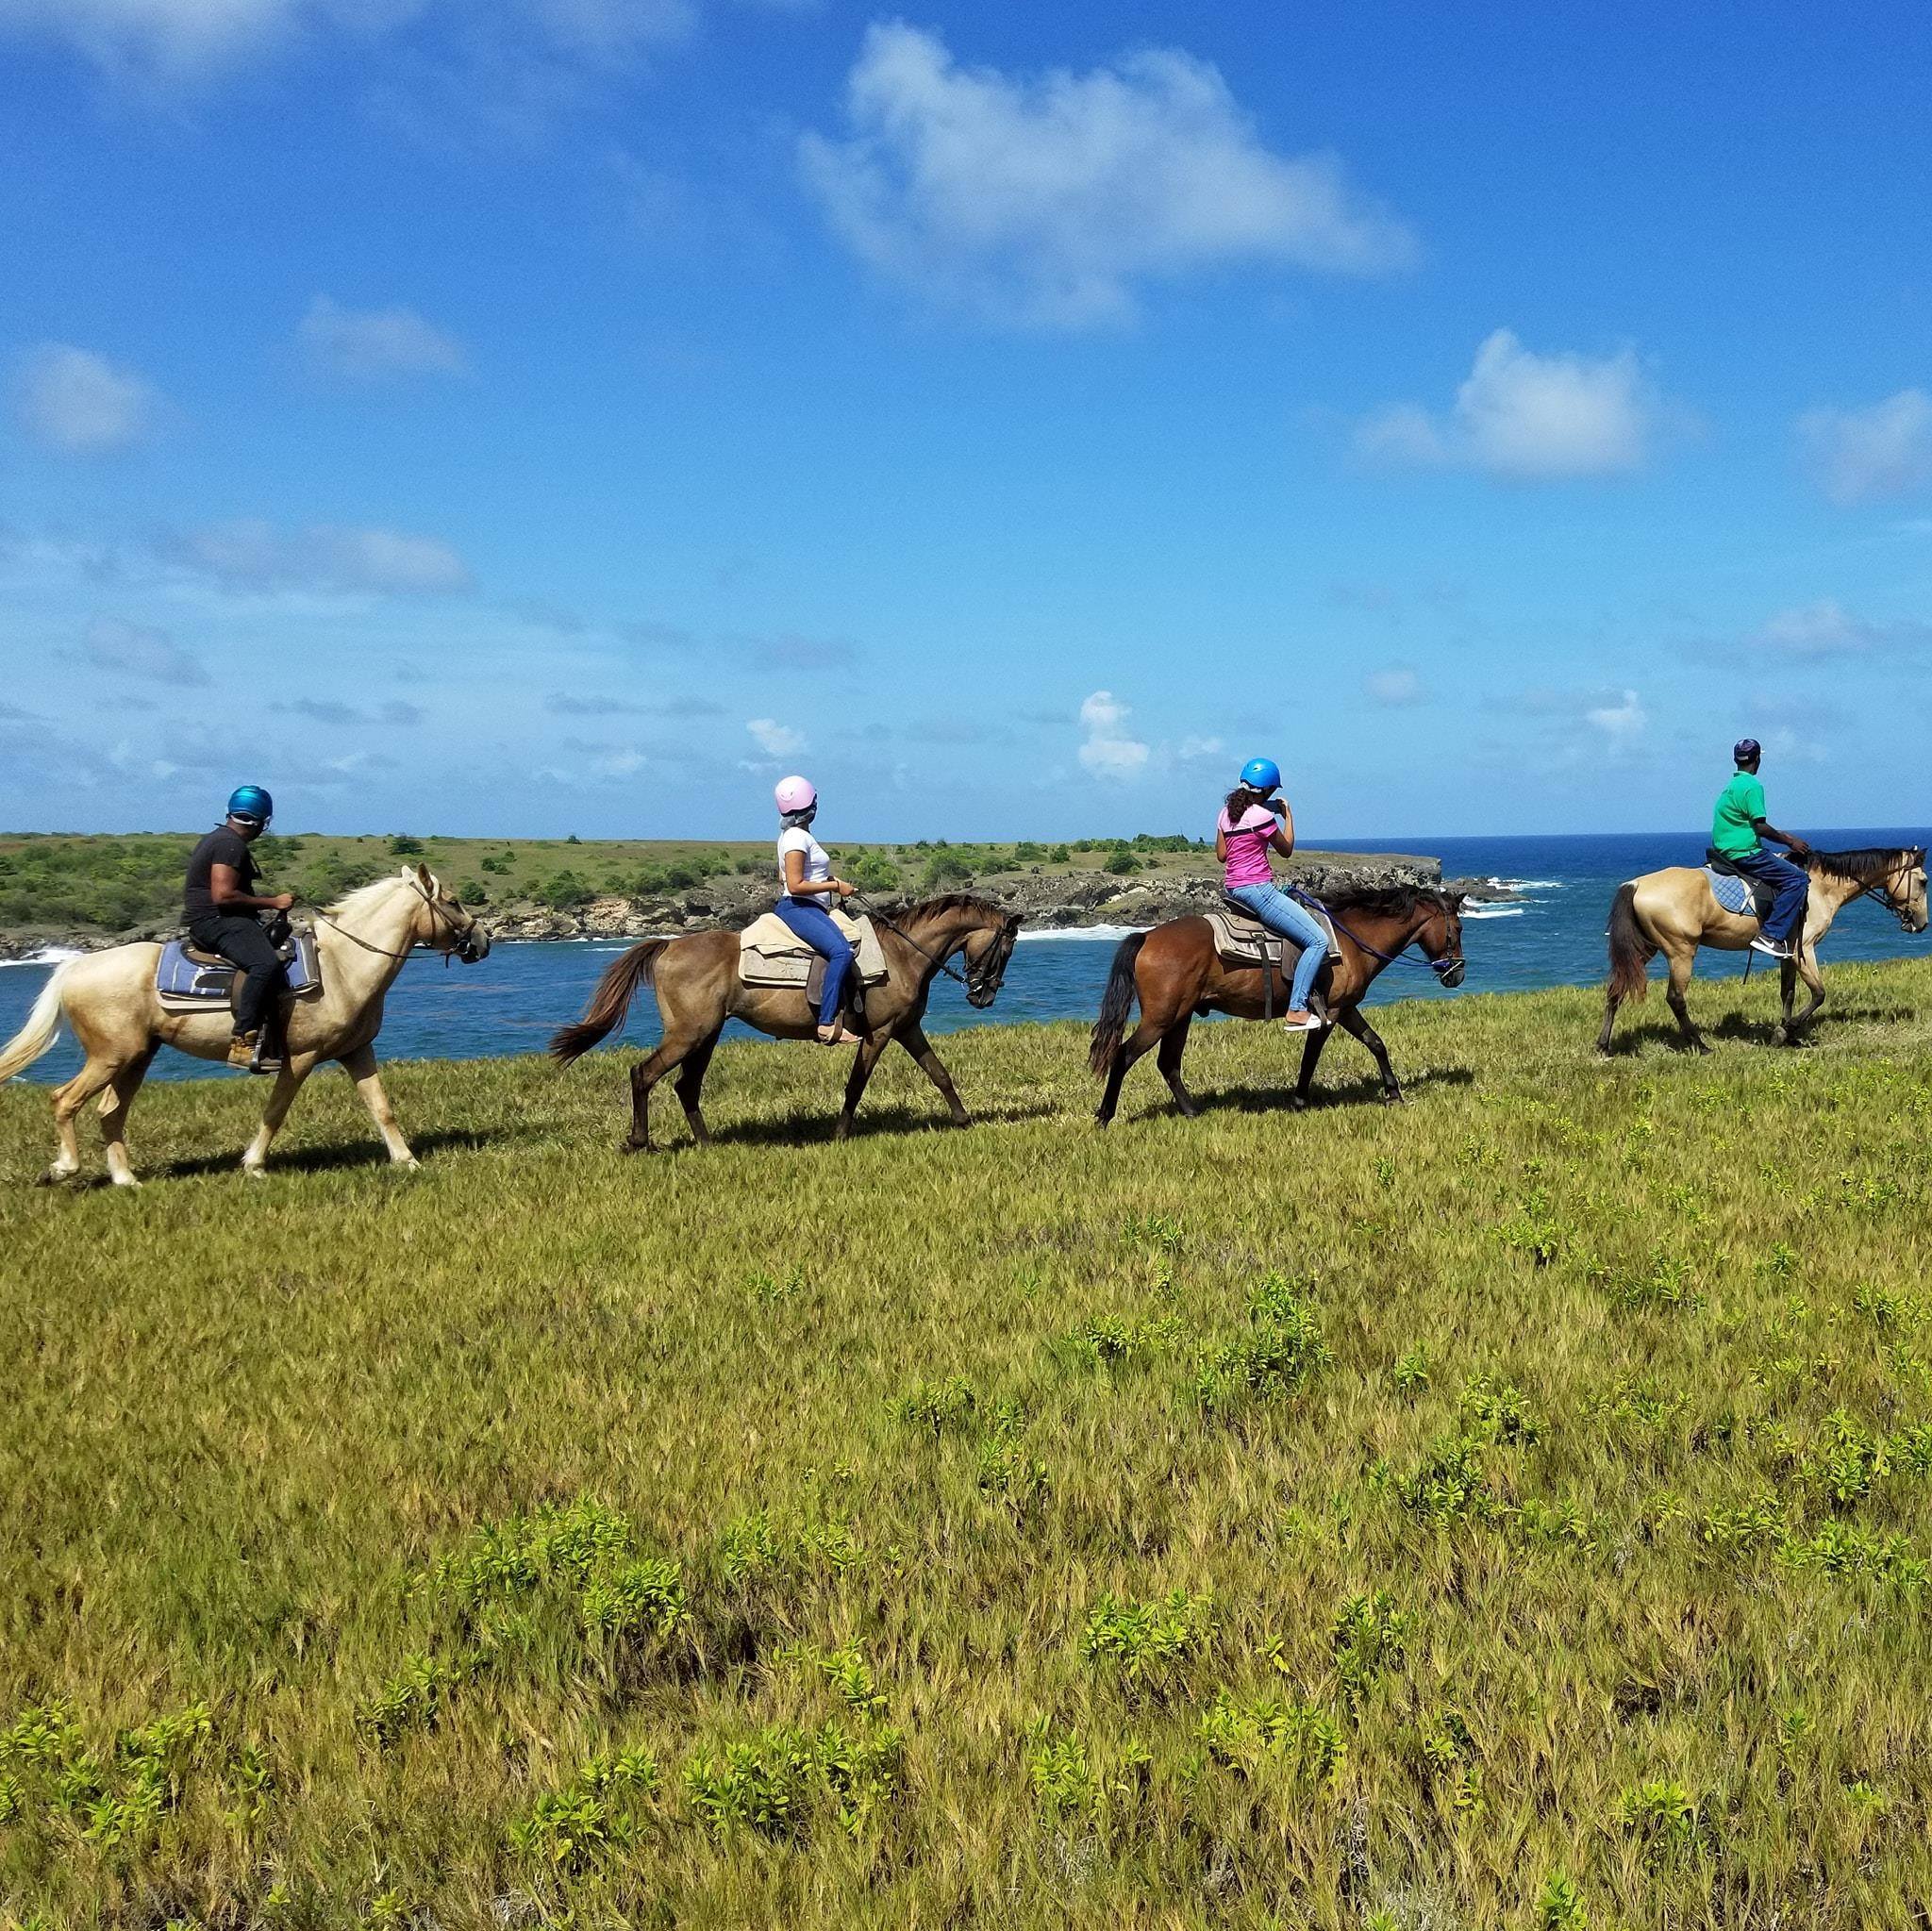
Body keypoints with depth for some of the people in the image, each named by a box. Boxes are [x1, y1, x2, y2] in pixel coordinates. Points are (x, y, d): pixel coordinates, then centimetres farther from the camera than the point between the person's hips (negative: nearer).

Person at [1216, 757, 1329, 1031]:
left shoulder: (1227, 812, 9)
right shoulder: (1261, 815, -15)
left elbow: (1221, 854, 16)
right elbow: (1287, 851, -3)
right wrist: (1287, 815, 7)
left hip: (1233, 889, 10)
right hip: (1257, 890, -10)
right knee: (1319, 940, -10)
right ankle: (1296, 1010, -15)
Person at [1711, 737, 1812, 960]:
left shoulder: (1732, 785, 17)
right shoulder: (1752, 786, -13)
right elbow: (1760, 827, -17)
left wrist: (1784, 836, 23)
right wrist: (1789, 842, -5)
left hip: (1725, 852, 10)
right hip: (1744, 854, -10)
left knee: (1787, 867, 25)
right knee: (1798, 879, -13)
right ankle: (1770, 936, -21)